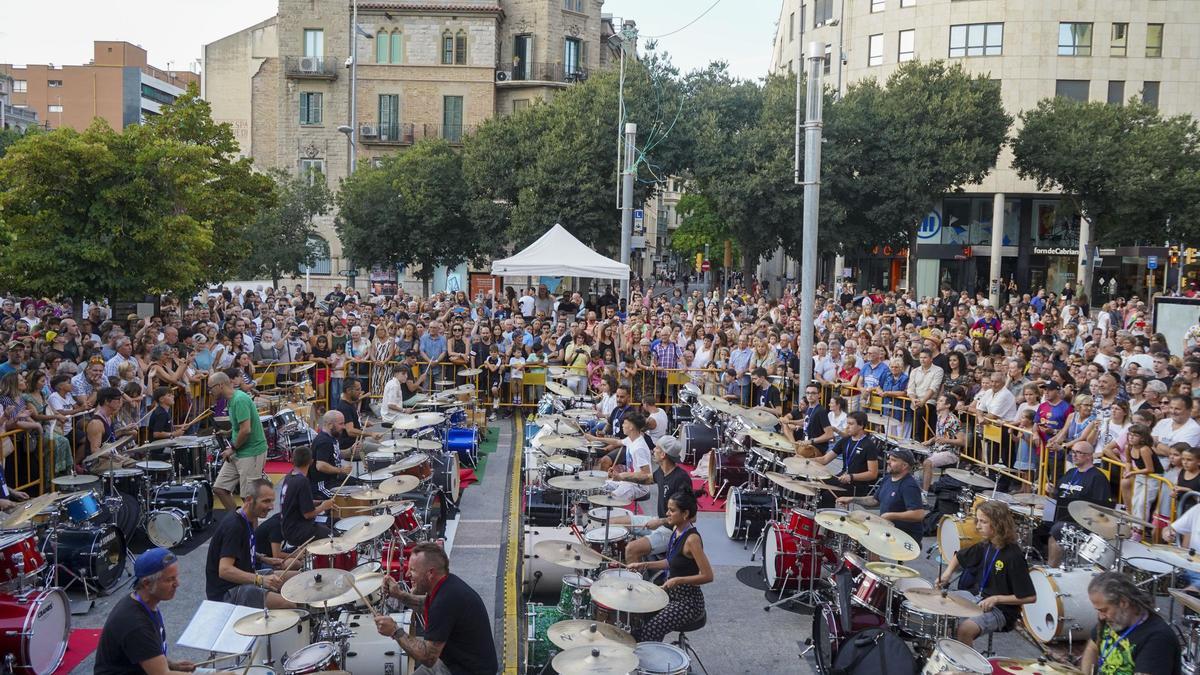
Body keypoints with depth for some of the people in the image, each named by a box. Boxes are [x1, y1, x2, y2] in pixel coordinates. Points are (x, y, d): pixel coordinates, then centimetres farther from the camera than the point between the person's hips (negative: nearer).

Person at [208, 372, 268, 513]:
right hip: (237, 453, 10)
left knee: (248, 496, -3)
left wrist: (233, 448, -11)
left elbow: (246, 430, -24)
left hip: (251, 453, -10)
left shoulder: (240, 399, -19)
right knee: (219, 488, 9)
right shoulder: (231, 399, 11)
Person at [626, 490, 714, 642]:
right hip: (671, 593, 9)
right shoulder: (676, 529, 2)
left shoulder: (692, 539, -24)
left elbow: (708, 576, -24)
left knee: (649, 633, -18)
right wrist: (645, 565, 6)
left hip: (688, 601, -9)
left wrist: (678, 580, -27)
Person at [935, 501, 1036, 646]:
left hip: (1000, 609, -8)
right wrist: (947, 573, 2)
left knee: (965, 629, -31)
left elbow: (1030, 597, -18)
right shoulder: (984, 546, 1)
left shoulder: (1013, 556, -20)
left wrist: (996, 599, -22)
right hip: (975, 596, 8)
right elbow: (959, 556, 21)